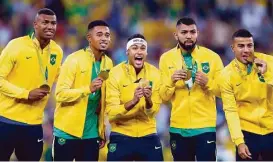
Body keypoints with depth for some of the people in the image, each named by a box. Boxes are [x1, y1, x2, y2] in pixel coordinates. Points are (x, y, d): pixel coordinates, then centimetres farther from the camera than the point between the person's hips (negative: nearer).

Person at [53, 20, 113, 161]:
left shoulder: (108, 63, 6)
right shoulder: (74, 60, -11)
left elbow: (104, 99, 12)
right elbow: (60, 94, -16)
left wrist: (102, 131, 11)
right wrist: (88, 88, -29)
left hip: (91, 134, 5)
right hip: (67, 132, -5)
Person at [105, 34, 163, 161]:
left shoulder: (154, 73, -1)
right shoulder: (116, 73, -9)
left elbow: (153, 111, -3)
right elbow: (111, 112, -15)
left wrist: (148, 100, -24)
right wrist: (132, 102, -31)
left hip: (148, 136, 2)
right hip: (121, 136, -2)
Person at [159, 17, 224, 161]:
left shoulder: (212, 57, 0)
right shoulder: (166, 58, 4)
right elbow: (163, 96, 3)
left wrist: (208, 82, -14)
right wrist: (171, 81, -15)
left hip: (205, 127, -2)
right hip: (178, 128, 2)